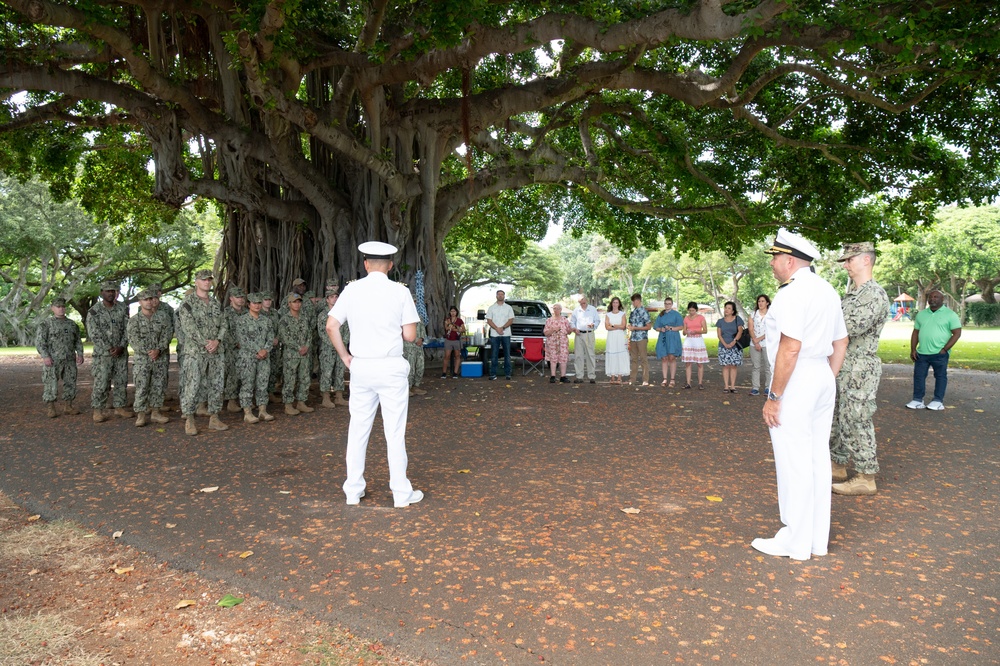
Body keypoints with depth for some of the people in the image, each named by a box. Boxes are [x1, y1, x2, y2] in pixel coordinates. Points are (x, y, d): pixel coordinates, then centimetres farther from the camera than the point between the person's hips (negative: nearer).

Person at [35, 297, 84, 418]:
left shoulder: (72, 324, 13)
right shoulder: (45, 324, -1)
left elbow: (78, 341, 15)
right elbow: (39, 341, -7)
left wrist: (80, 354, 1)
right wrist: (45, 356, -18)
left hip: (70, 360, 4)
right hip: (52, 360, -4)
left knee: (70, 383, 5)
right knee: (50, 384, -2)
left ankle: (68, 407, 13)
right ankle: (50, 409, 5)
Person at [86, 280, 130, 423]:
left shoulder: (123, 308, 5)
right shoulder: (94, 311, -5)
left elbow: (127, 329, 2)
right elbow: (94, 334, -9)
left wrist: (121, 347, -10)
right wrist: (109, 349, -14)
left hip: (121, 353, 4)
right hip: (102, 354, -3)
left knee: (121, 381, 7)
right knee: (101, 383, -4)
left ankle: (119, 407, 18)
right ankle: (98, 410, 4)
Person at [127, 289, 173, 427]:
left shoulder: (163, 316, 4)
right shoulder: (134, 320, 0)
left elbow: (167, 334, -4)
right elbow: (134, 339, -8)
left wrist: (158, 350, -16)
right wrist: (148, 352, -17)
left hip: (161, 358, 2)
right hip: (142, 358, -2)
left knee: (157, 386, 7)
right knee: (141, 387, -5)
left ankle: (155, 412, 16)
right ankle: (141, 415, 0)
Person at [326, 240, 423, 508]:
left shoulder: (351, 290, 2)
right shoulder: (400, 292, -5)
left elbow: (331, 326, 1)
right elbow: (410, 335, -6)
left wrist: (345, 356, 11)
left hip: (360, 366, 3)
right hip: (391, 367, -3)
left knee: (358, 429, 11)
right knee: (395, 431, 3)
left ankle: (353, 491, 20)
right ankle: (401, 493, 10)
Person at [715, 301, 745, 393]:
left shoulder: (737, 319, 4)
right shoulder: (720, 321, 9)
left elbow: (740, 331, -5)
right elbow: (719, 335, 4)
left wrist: (734, 342, -18)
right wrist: (725, 344, -11)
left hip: (735, 347, -1)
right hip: (723, 347, 1)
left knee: (733, 366, 0)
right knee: (725, 366, -2)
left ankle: (732, 386, 4)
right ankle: (726, 386, 0)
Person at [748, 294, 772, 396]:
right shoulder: (753, 314, 11)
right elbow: (751, 329, 4)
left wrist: (760, 338, -11)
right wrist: (755, 342, -7)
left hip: (767, 343, -2)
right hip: (754, 344, 2)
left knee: (767, 366, 0)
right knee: (756, 366, 2)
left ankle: (768, 387, 6)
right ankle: (755, 388, 2)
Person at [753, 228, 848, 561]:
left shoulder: (792, 293, -16)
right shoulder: (827, 290, 14)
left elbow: (790, 348, -23)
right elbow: (841, 343, 20)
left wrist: (774, 397, -19)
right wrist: (827, 381, 23)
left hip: (796, 382, -10)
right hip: (823, 378, 10)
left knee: (793, 463, -1)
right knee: (818, 458, 14)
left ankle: (795, 543, 8)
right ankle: (818, 538, 23)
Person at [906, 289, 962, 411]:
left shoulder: (950, 314, -2)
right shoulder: (921, 314, 13)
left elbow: (957, 333, -6)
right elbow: (915, 332, 15)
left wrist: (945, 349, -12)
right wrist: (913, 349, 5)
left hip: (940, 354, -5)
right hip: (921, 353, 5)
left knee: (940, 376, 4)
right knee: (918, 376, 4)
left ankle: (938, 401, 10)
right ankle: (918, 400, 10)